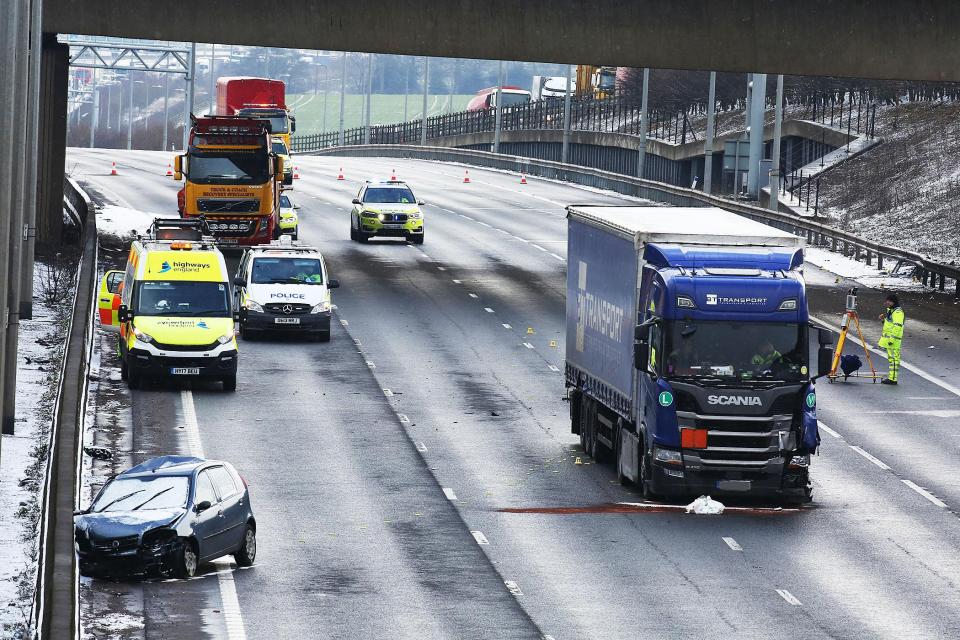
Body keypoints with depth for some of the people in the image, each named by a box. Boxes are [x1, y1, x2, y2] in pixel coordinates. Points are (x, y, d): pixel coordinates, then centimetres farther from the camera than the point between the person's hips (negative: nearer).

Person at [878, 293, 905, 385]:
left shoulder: (898, 312, -15)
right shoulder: (890, 310, 17)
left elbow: (897, 326, -22)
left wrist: (892, 339, -24)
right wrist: (884, 318, 11)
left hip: (893, 340, -11)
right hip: (888, 339, 11)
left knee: (893, 358, -9)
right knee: (891, 358, 14)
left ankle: (893, 379, -10)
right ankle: (890, 377, 19)